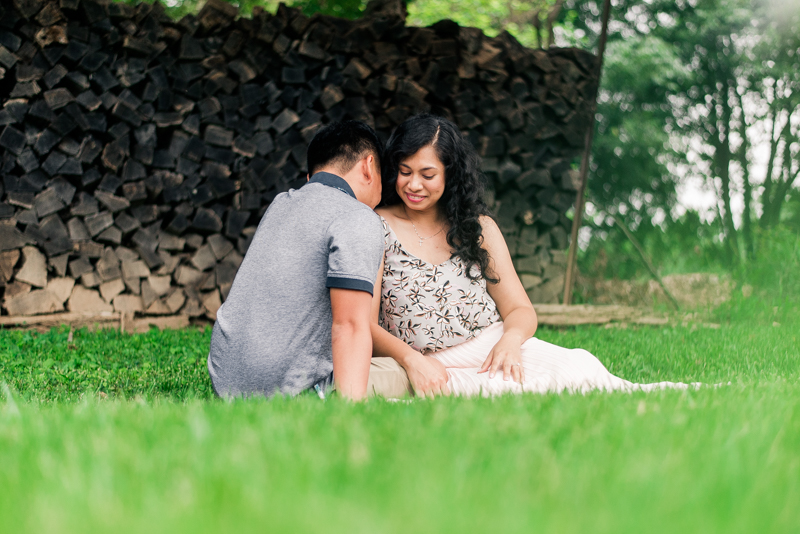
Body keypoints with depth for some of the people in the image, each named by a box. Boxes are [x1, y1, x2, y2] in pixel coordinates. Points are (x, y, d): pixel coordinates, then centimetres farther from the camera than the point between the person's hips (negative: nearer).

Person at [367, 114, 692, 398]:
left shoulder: (478, 226, 14)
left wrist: (510, 340, -14)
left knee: (577, 366, -30)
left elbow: (521, 310, 10)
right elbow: (366, 324, -3)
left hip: (493, 349, 2)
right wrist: (411, 360, -21)